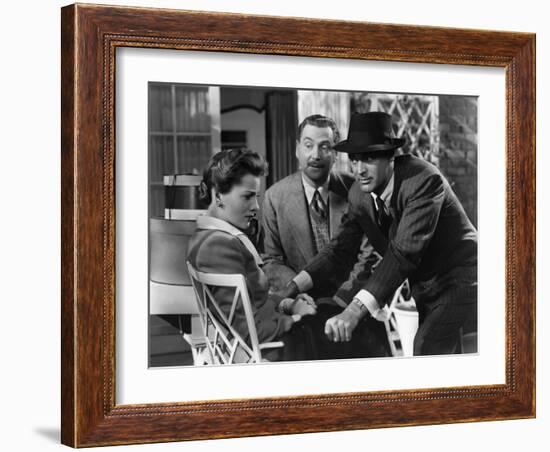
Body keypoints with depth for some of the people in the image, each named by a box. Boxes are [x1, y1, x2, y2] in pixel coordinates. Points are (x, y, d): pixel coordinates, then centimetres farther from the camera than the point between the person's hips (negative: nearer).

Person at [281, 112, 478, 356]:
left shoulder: (424, 180, -30)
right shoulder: (359, 193, -6)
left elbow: (404, 253, -37)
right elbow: (341, 245, 0)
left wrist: (355, 311, -44)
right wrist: (293, 287, -13)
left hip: (459, 279, -8)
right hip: (425, 287, 8)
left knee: (425, 349, -24)